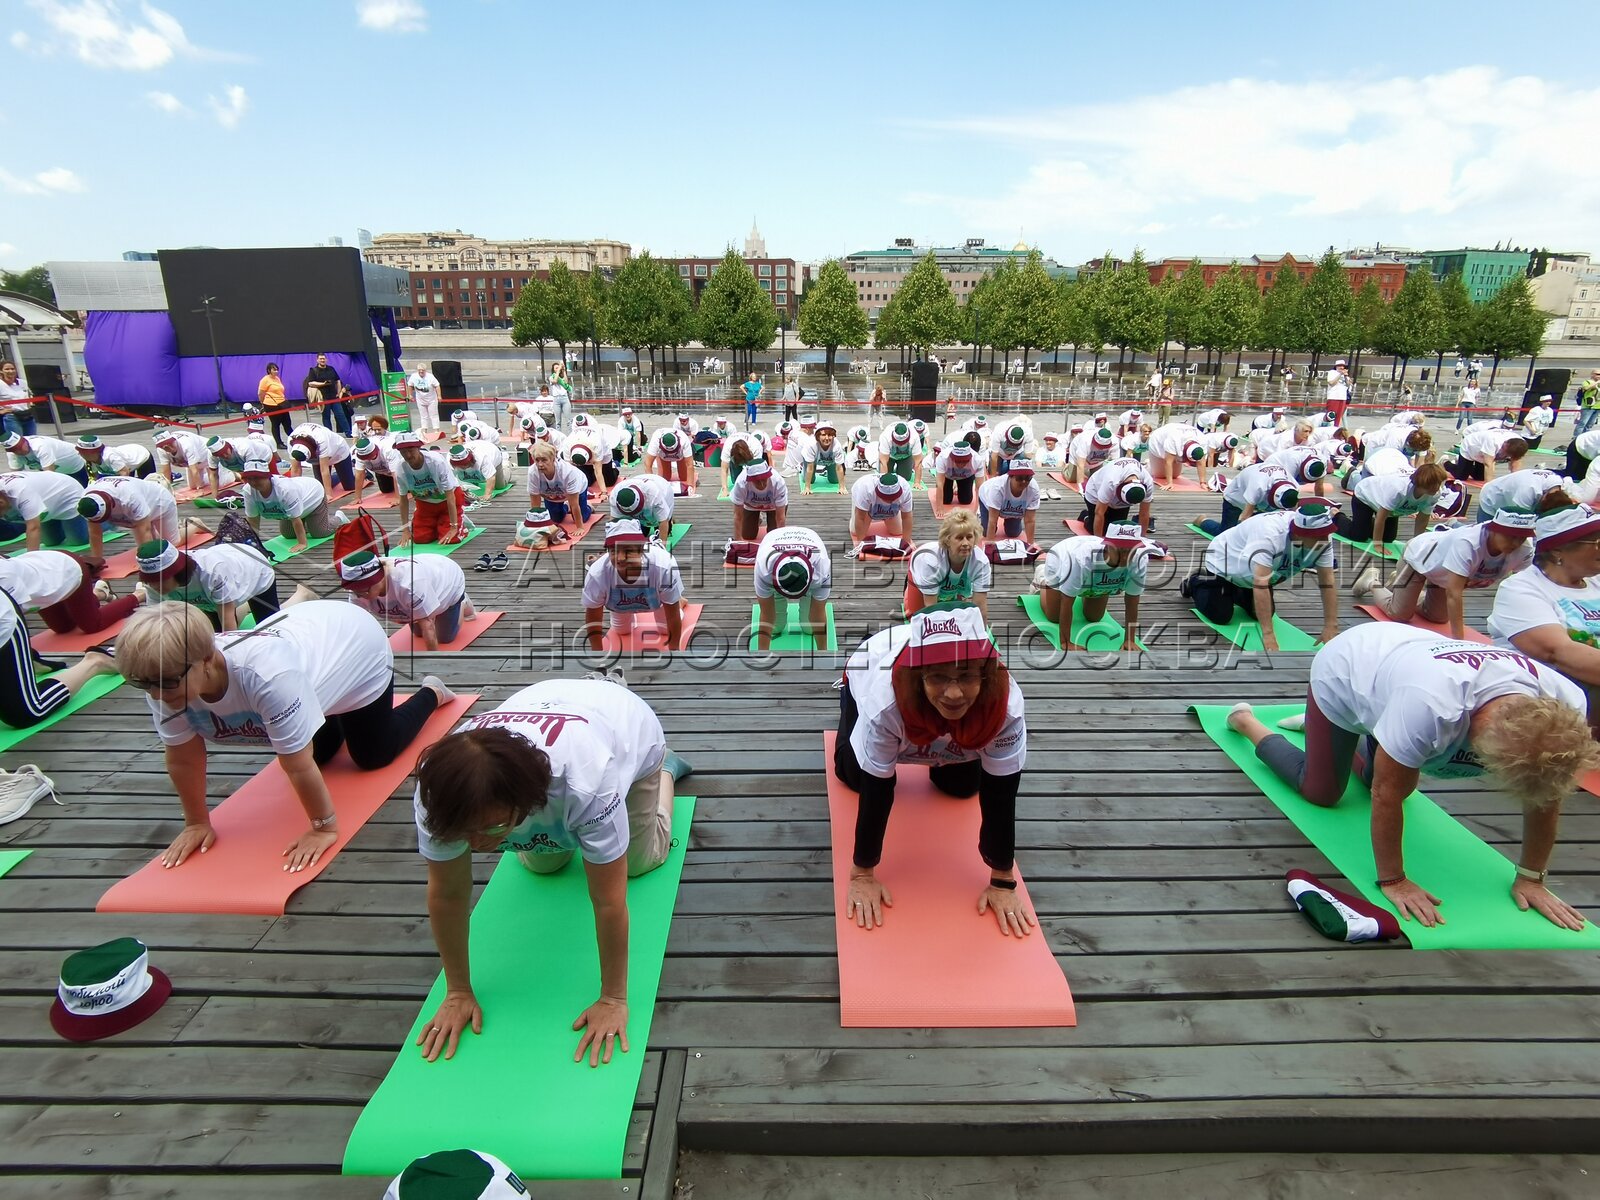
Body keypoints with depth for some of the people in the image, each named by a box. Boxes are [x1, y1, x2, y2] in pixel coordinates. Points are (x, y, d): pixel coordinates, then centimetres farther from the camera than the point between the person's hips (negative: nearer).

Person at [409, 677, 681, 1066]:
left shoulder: (585, 785, -49)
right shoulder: (440, 790, -37)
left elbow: (609, 901, -36)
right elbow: (447, 894, -21)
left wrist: (613, 999, -24)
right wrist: (458, 991, -11)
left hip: (629, 724, -3)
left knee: (639, 861, 13)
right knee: (542, 864, 13)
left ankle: (663, 769, 37)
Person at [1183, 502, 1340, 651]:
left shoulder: (1322, 538, -25)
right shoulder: (1269, 533, -45)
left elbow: (1327, 580, -20)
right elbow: (1260, 583, -48)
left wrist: (1330, 627, -26)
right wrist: (1268, 635, -50)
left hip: (1257, 570, 6)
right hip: (1224, 563, -6)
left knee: (1263, 614, 6)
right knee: (1220, 616, -9)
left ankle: (1233, 590, 34)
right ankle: (1195, 583, 19)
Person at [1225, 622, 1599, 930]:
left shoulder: (1563, 710, -31)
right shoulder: (1429, 706, -48)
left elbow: (1545, 796, -13)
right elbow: (1387, 795, -34)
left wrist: (1531, 878, -6)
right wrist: (1393, 880, -22)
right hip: (1342, 671, -5)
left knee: (1400, 781, 18)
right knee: (1321, 791, 7)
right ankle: (1245, 721, 26)